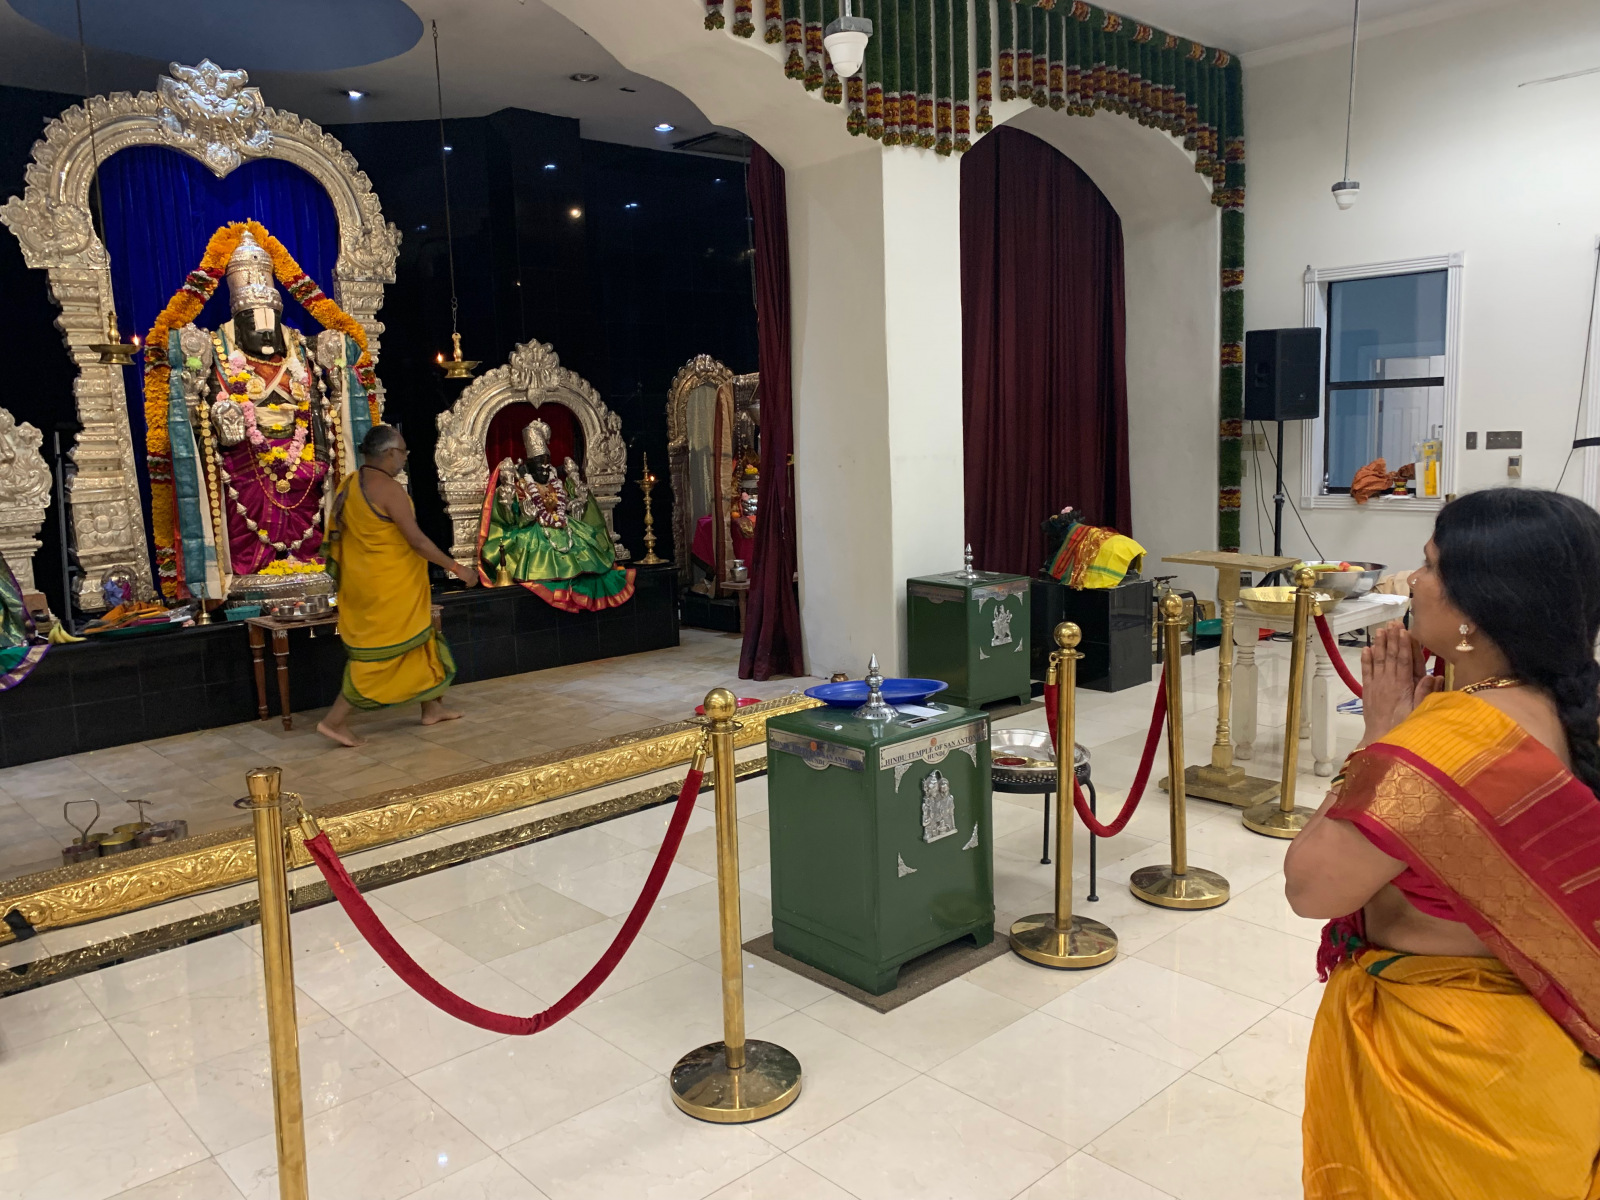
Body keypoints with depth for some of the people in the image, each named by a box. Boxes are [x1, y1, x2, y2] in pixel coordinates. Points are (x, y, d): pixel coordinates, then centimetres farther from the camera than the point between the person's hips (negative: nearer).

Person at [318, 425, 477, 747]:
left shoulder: (349, 485, 6)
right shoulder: (388, 489, -20)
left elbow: (337, 535, 14)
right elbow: (416, 540, -22)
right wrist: (455, 567, -14)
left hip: (363, 582, 9)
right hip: (389, 588, -9)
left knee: (419, 640, 19)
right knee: (380, 654, 0)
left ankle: (431, 708, 29)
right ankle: (335, 720, 3)